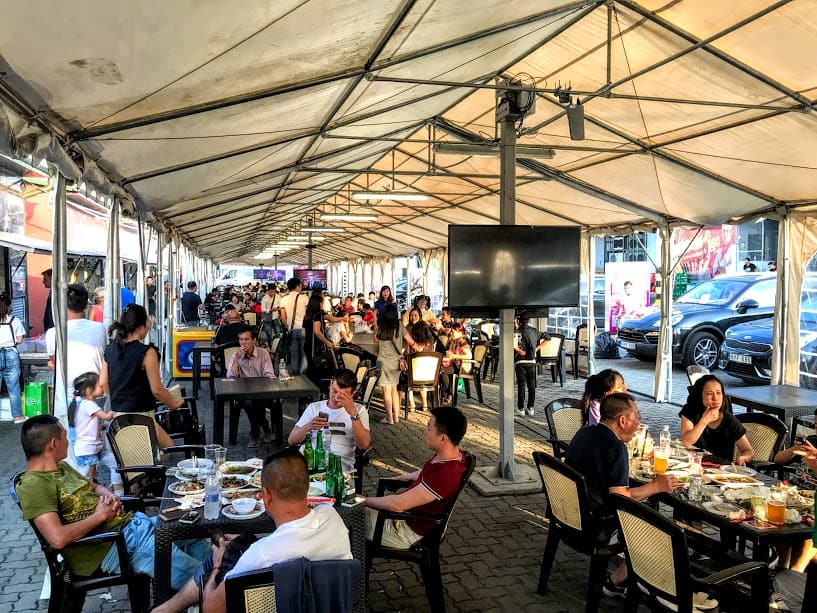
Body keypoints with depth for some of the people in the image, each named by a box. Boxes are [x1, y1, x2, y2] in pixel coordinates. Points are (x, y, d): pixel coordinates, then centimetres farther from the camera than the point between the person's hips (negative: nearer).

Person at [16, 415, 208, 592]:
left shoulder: (62, 467, 13)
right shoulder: (33, 484, -16)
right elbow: (58, 539, -28)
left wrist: (110, 497, 5)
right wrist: (100, 515, -15)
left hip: (131, 521, 10)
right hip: (113, 545, -10)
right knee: (189, 573, -21)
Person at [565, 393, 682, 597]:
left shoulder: (585, 432, 4)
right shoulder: (615, 447, -23)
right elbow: (620, 498, -23)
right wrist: (656, 486, -12)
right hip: (593, 529, -9)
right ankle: (616, 581, 11)